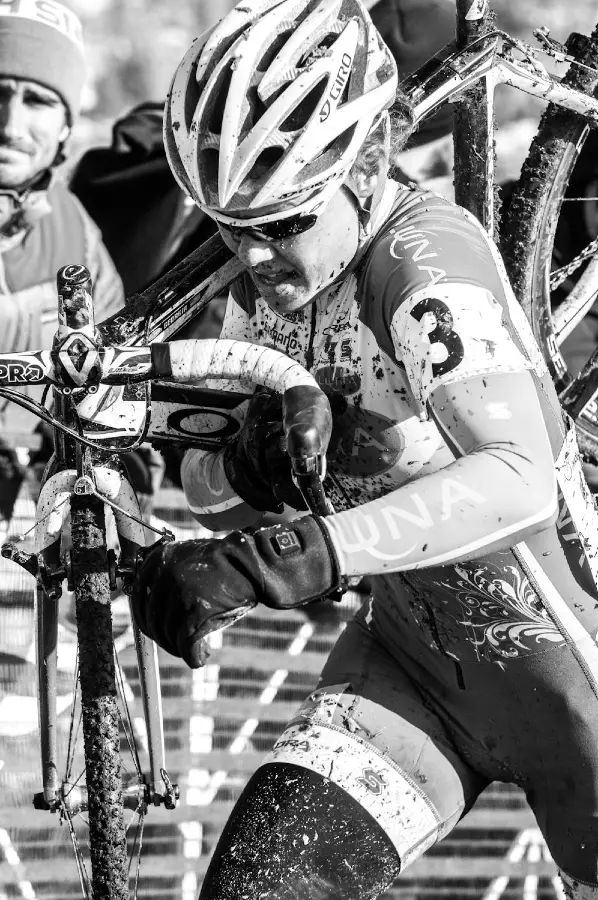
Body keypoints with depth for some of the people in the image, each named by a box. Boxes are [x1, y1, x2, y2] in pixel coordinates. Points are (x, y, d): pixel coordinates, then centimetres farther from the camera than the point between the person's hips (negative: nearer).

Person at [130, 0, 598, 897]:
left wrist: (276, 559, -51)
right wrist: (245, 466, -22)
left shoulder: (426, 252, -27)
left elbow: (519, 480, -42)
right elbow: (201, 481, 4)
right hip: (412, 650, 6)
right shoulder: (265, 285, -5)